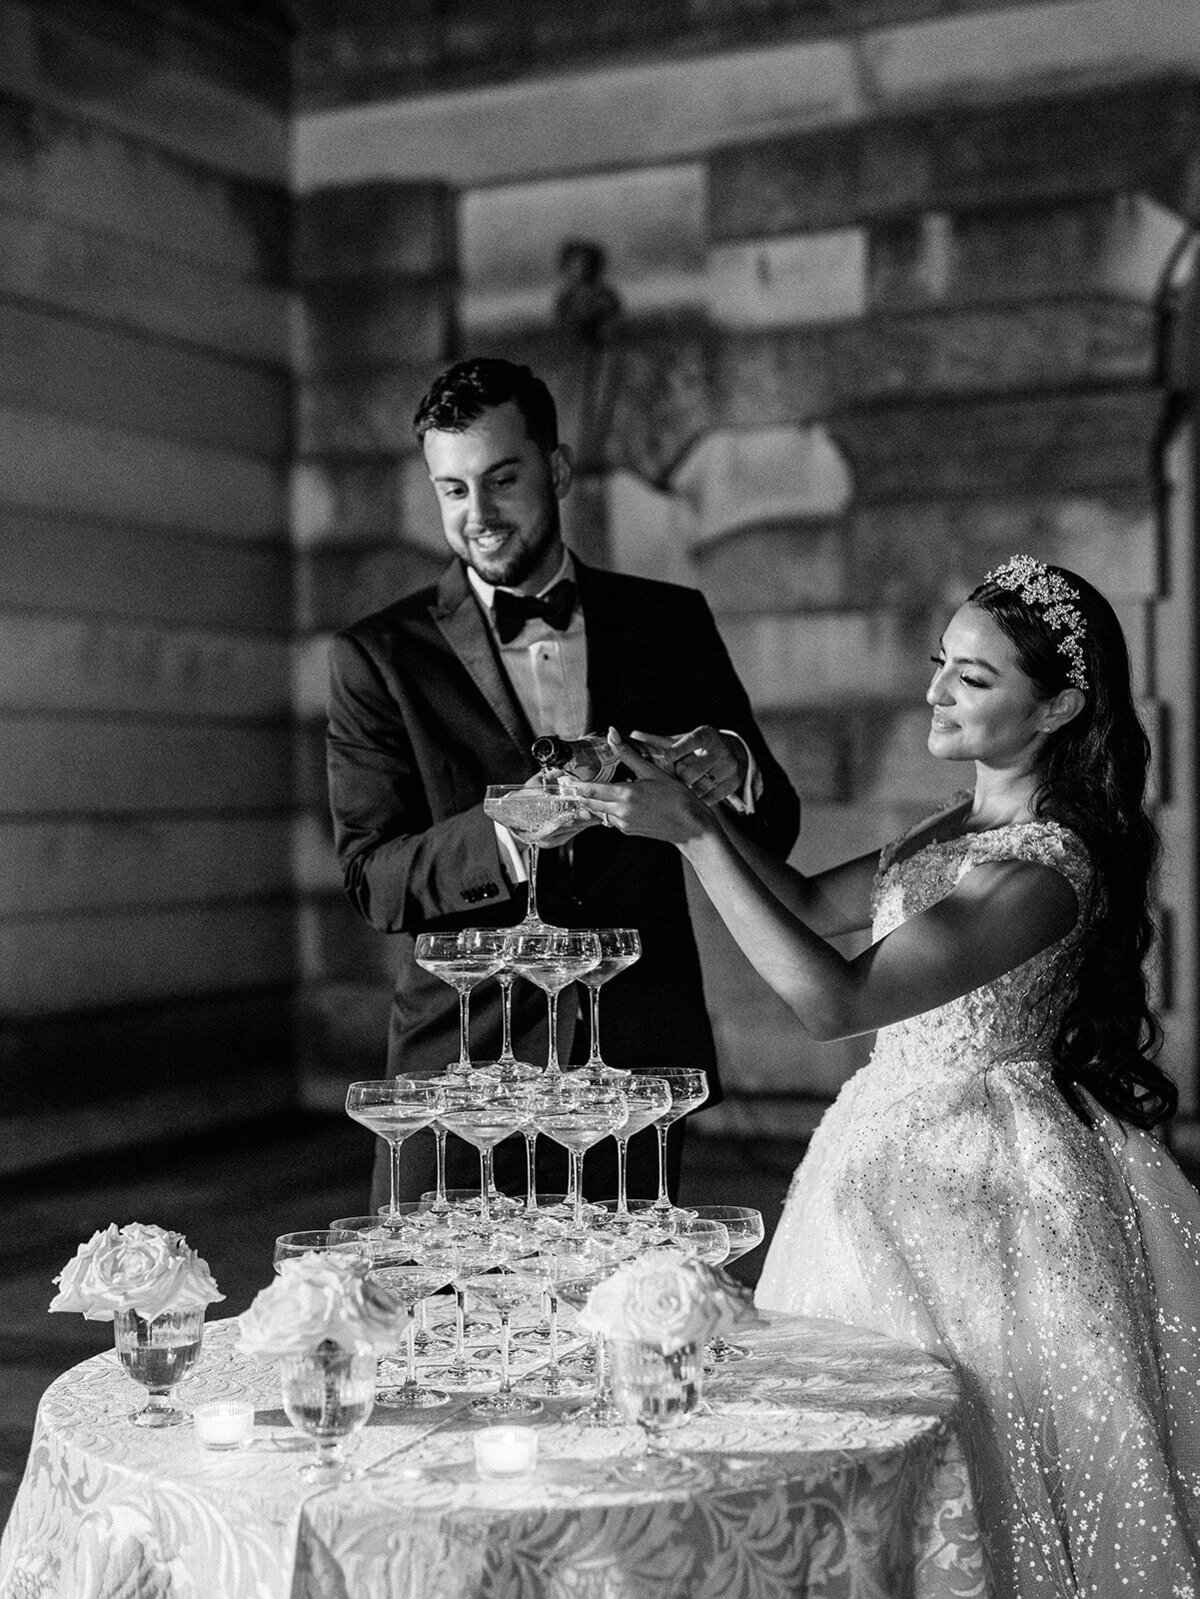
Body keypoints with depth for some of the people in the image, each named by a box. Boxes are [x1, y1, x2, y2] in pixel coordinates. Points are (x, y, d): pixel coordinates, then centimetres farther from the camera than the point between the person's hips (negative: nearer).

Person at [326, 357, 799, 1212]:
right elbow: (372, 876, -7)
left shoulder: (672, 623, 7)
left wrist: (733, 774, -15)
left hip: (639, 1065, 2)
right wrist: (505, 831, -26)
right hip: (462, 1069, -1)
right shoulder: (377, 658, 1)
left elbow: (775, 835, 8)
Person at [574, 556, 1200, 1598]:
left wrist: (694, 836, -28)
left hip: (974, 1178, -9)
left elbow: (832, 1000, -28)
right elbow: (815, 903, 10)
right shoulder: (971, 821, 7)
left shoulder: (1047, 868, -22)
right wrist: (701, 802, -4)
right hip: (904, 1141, 9)